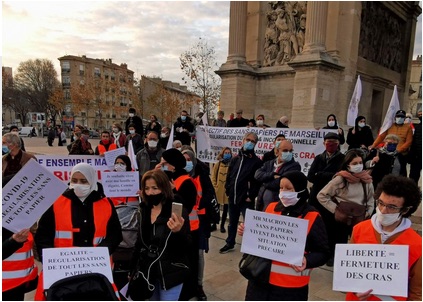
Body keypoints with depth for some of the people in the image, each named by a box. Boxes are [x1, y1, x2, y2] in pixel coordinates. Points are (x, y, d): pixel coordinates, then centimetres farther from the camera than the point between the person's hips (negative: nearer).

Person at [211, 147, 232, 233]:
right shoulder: (218, 164, 0)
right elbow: (213, 176, 2)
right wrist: (215, 186, -4)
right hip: (219, 190, 1)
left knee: (226, 209, 6)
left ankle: (222, 225, 21)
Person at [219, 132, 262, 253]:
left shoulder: (256, 161, -5)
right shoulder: (235, 159, 12)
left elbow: (258, 181, -12)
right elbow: (229, 176, 14)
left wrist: (251, 196, -16)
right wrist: (228, 190, 4)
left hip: (246, 199, -5)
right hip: (233, 197, 6)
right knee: (232, 222, 19)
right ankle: (230, 243, 35)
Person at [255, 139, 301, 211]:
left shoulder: (294, 166, -6)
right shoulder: (269, 163, 12)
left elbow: (279, 183, -16)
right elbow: (257, 175, -3)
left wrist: (265, 182, -1)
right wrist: (272, 175, -17)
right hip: (262, 204, 5)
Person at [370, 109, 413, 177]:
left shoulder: (408, 127, 1)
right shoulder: (390, 126, 5)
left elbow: (409, 141, -6)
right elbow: (381, 136, 1)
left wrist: (399, 150, -18)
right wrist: (373, 146, -10)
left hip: (402, 154, -1)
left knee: (402, 172, 8)